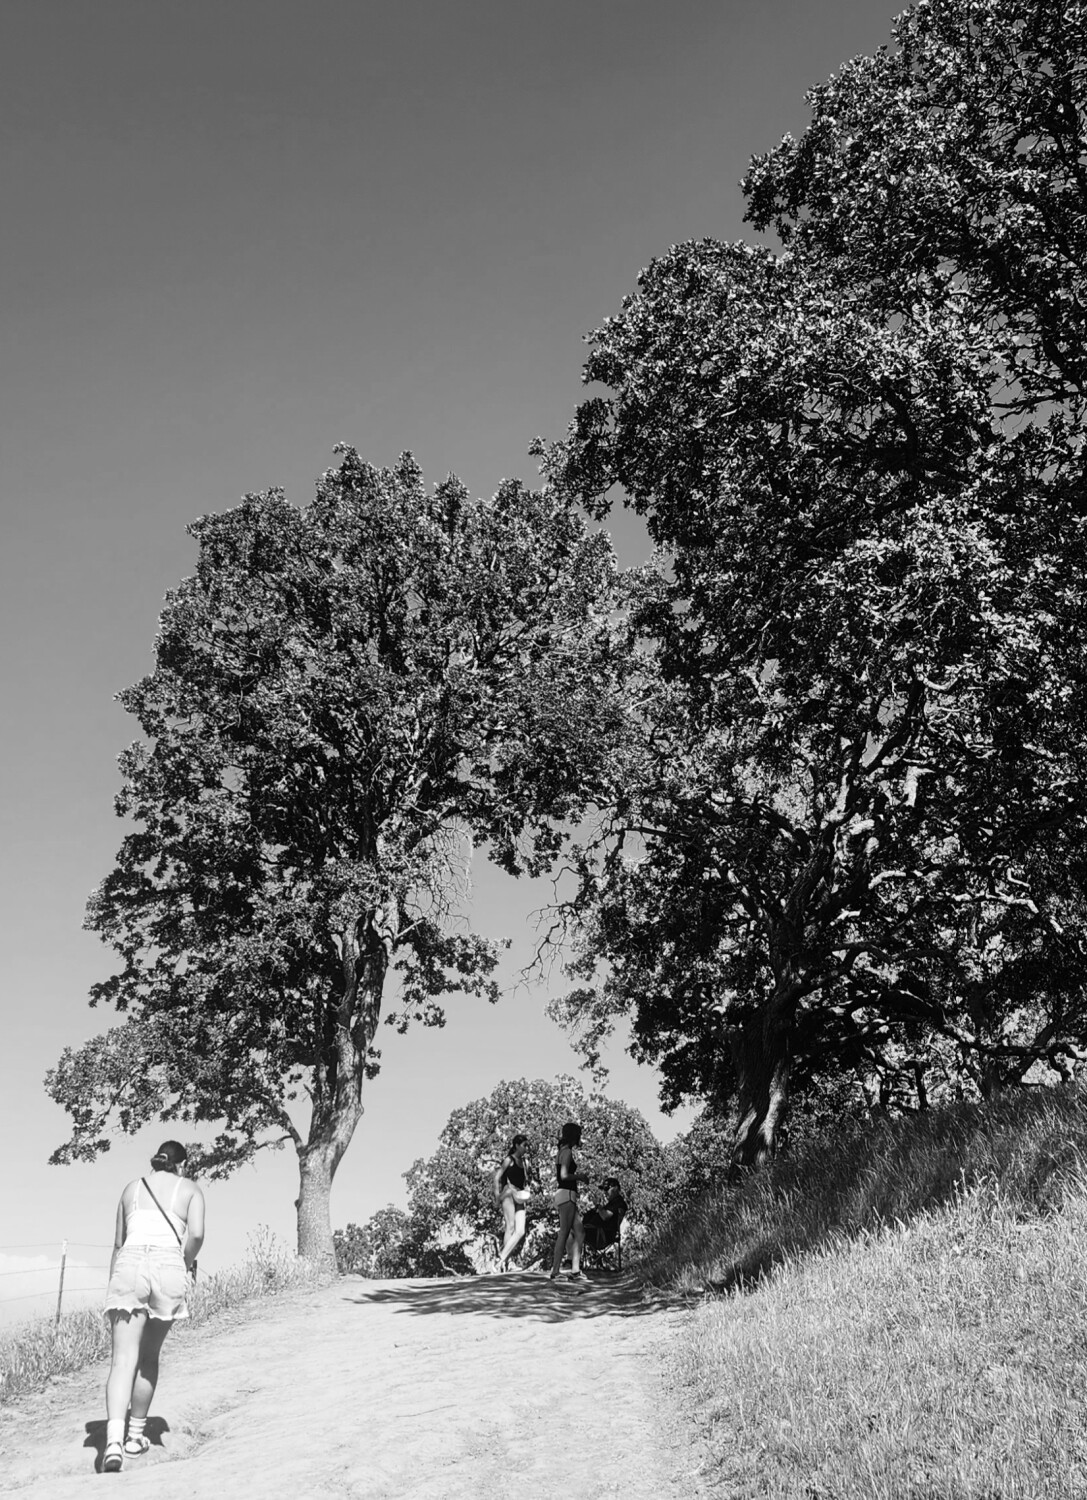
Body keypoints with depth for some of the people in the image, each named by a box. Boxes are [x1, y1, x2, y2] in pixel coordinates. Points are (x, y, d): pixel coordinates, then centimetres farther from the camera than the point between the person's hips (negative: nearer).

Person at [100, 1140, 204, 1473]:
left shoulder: (132, 1188, 23)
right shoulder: (189, 1189, 14)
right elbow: (196, 1234, -3)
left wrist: (113, 1283, 31)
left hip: (130, 1263, 1)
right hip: (168, 1265, -1)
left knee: (123, 1358, -6)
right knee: (148, 1356, 17)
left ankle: (114, 1439, -25)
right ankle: (135, 1435, 25)